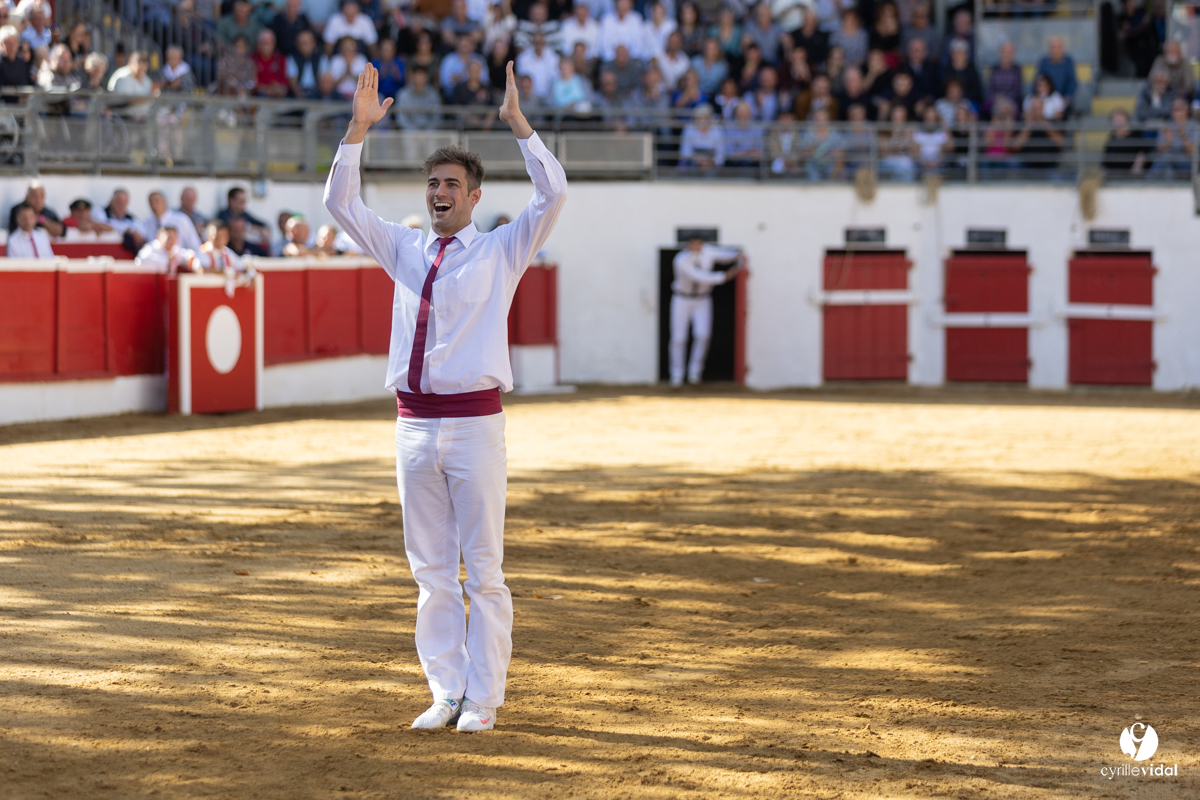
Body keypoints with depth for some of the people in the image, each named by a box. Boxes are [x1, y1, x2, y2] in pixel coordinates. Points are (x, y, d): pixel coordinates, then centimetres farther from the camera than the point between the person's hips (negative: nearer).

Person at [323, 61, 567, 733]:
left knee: (482, 568, -2)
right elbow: (342, 202, 12)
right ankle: (446, 692, 15)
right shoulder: (406, 249, 14)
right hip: (415, 423, 4)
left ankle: (484, 697, 3)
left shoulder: (501, 250, 4)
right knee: (431, 570, 8)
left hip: (474, 421, -4)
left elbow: (554, 194, -8)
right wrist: (359, 129, 2)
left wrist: (517, 123, -11)